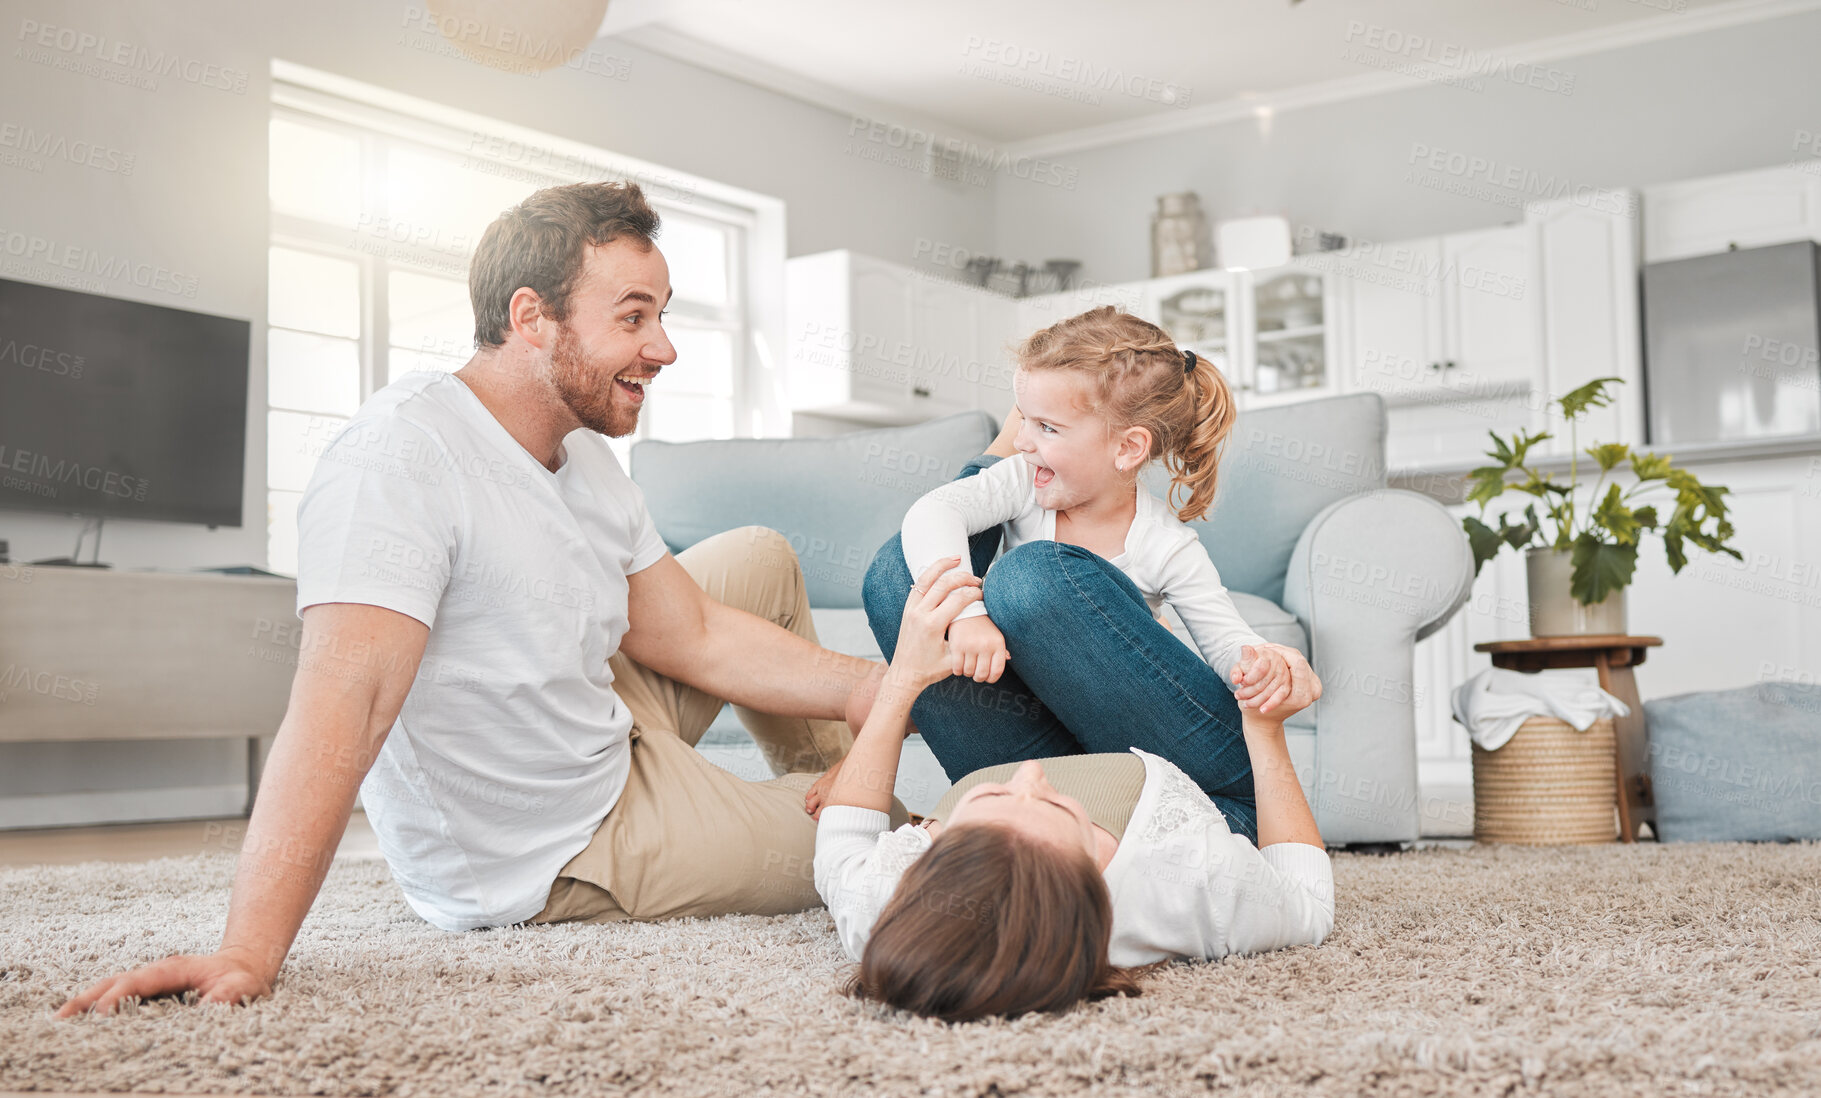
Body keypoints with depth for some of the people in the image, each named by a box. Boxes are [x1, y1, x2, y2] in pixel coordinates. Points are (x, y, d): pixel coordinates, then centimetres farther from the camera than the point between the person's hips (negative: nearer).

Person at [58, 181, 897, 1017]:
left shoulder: (584, 459, -2)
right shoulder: (403, 452, -29)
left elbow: (698, 640, 4)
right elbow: (346, 697, -40)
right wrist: (249, 953, -48)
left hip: (607, 743, 8)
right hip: (555, 867, -8)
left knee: (760, 559, 16)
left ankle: (832, 782, 35)